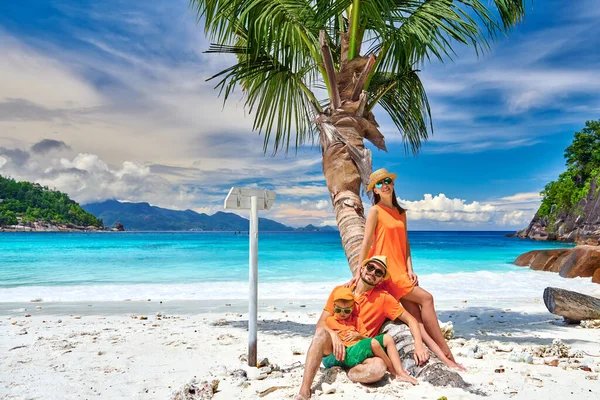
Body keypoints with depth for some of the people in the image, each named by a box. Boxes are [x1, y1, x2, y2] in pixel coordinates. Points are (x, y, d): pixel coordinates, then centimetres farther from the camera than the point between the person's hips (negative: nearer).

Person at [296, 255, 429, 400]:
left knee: (380, 367, -34)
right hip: (334, 347, 1)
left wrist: (419, 345, -17)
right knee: (322, 333, -34)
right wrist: (333, 335, -23)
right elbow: (321, 323, -2)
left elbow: (410, 319, 0)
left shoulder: (383, 298, -3)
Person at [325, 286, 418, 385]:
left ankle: (400, 372, -19)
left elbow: (366, 338, 19)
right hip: (347, 354, -6)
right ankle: (393, 370, -12)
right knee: (373, 343, -32)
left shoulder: (356, 320, 21)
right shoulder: (330, 321, 9)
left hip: (363, 347, 7)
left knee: (387, 338, -10)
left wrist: (358, 335, 0)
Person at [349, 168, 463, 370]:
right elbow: (366, 242, -8)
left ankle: (441, 357, -8)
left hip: (400, 270, 6)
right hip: (384, 270, -6)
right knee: (426, 298, -11)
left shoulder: (401, 212, 16)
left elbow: (405, 243, 13)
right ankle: (446, 353, -3)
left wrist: (409, 269, 2)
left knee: (415, 315, -3)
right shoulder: (375, 211, -3)